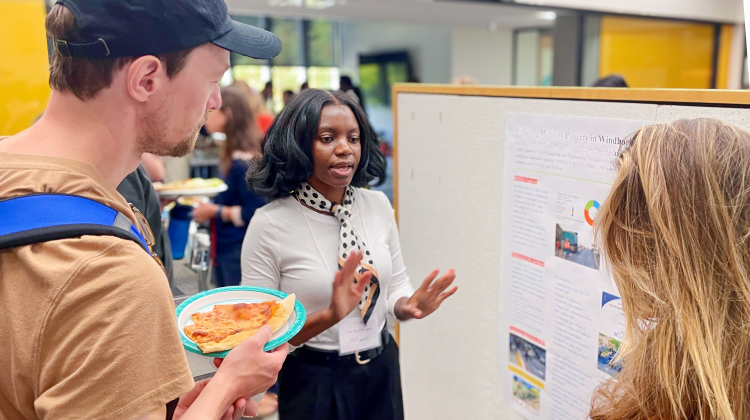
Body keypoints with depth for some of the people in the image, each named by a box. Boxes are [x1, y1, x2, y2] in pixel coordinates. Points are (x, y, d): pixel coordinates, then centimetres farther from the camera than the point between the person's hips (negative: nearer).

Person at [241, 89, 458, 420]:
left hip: (382, 371, 4)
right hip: (314, 383, -4)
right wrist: (328, 317, -29)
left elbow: (395, 282, 7)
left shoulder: (378, 205, -3)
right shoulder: (269, 225, -17)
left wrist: (406, 306, -15)